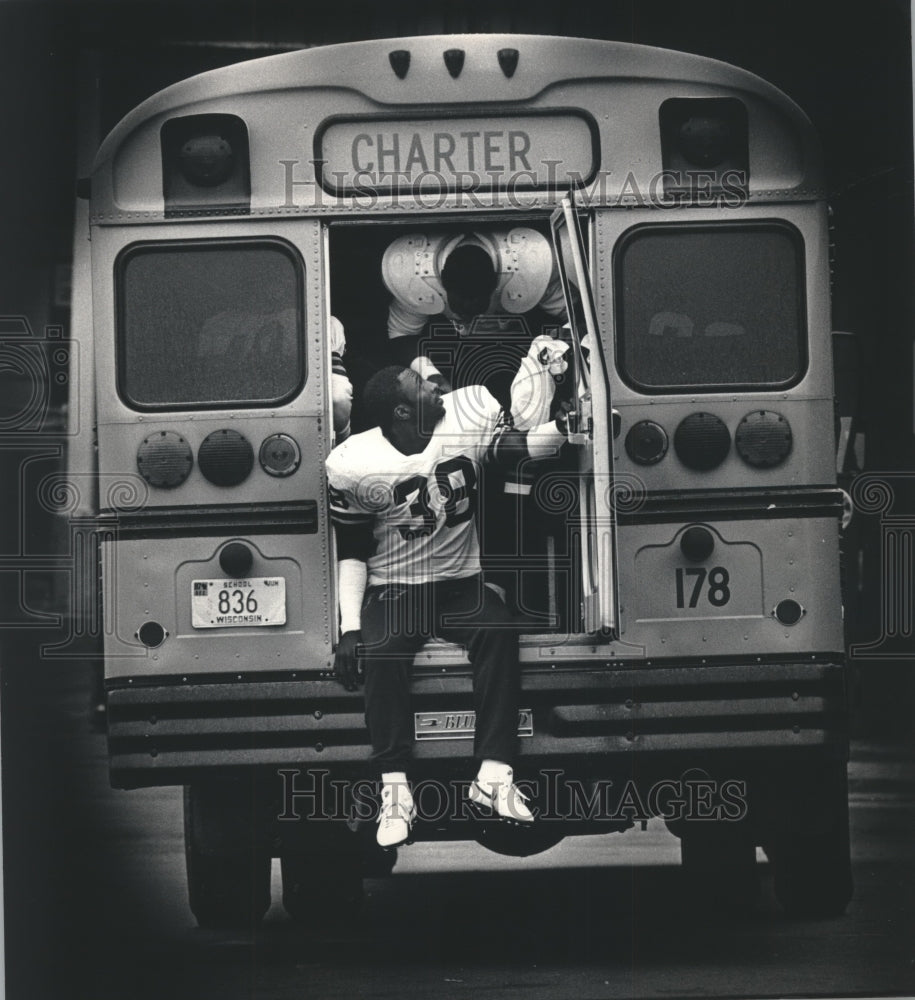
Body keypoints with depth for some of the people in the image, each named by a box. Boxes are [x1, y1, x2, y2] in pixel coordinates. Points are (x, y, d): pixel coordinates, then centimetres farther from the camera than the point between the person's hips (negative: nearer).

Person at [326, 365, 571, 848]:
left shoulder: (469, 412, -6)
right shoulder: (352, 466, -11)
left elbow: (519, 449, -13)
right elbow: (352, 551, -4)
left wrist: (565, 425, -34)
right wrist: (349, 627, -12)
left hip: (461, 581, 2)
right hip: (392, 588, -2)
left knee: (498, 633, -27)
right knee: (381, 654, -31)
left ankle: (493, 779, -29)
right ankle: (394, 792, -27)